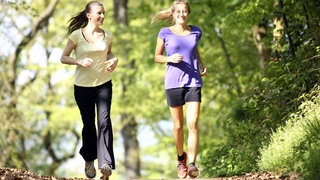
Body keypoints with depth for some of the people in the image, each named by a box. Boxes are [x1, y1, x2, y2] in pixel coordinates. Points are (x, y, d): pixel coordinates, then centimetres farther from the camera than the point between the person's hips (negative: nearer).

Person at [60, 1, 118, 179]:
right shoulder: (77, 35, -7)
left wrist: (115, 60, -1)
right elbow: (64, 57, -2)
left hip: (104, 84, 1)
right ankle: (89, 160, 33)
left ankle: (106, 163, -20)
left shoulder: (108, 36, 3)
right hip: (83, 86, -1)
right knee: (89, 124, 11)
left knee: (104, 120, -15)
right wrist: (80, 61, -21)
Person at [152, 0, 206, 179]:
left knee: (193, 124, -13)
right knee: (178, 125, 9)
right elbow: (157, 57, 7)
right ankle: (181, 158, 32)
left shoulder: (195, 32, 6)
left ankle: (192, 163, -16)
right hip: (173, 83, -1)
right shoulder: (165, 33, 0)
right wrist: (170, 59, -13)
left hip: (193, 82, 1)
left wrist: (202, 64, 9)